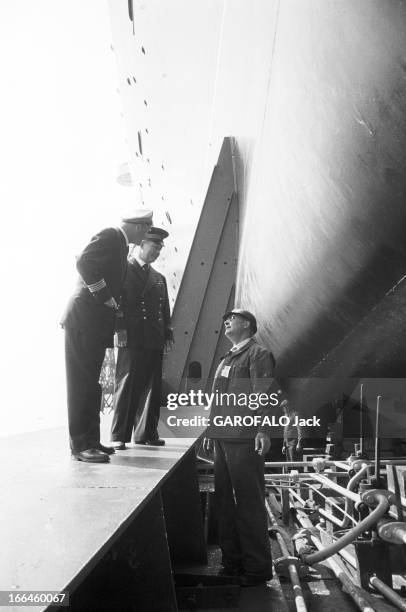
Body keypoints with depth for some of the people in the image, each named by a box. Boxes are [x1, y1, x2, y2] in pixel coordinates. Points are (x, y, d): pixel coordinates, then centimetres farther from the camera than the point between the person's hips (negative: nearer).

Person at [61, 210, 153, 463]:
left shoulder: (120, 243, 20)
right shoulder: (110, 236, -8)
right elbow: (84, 262, -21)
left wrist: (114, 308, 11)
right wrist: (104, 296, -17)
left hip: (96, 323, 10)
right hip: (84, 321, -10)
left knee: (90, 385, 12)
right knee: (82, 383, -6)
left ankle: (91, 441, 20)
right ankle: (81, 444, 0)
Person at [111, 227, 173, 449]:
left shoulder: (159, 278, 23)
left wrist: (168, 334, 9)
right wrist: (120, 328, -15)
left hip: (154, 340, 6)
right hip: (131, 338, -6)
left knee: (152, 387, 6)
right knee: (126, 385, -5)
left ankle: (146, 433, 16)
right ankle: (119, 436, 2)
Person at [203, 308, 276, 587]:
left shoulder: (258, 354, -2)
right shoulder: (226, 359, 23)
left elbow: (263, 394, -13)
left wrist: (263, 429, -21)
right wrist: (211, 431, 22)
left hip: (244, 439, -8)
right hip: (222, 439, 9)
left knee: (249, 502, -2)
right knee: (225, 500, 13)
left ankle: (258, 566, 12)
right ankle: (233, 561, 26)